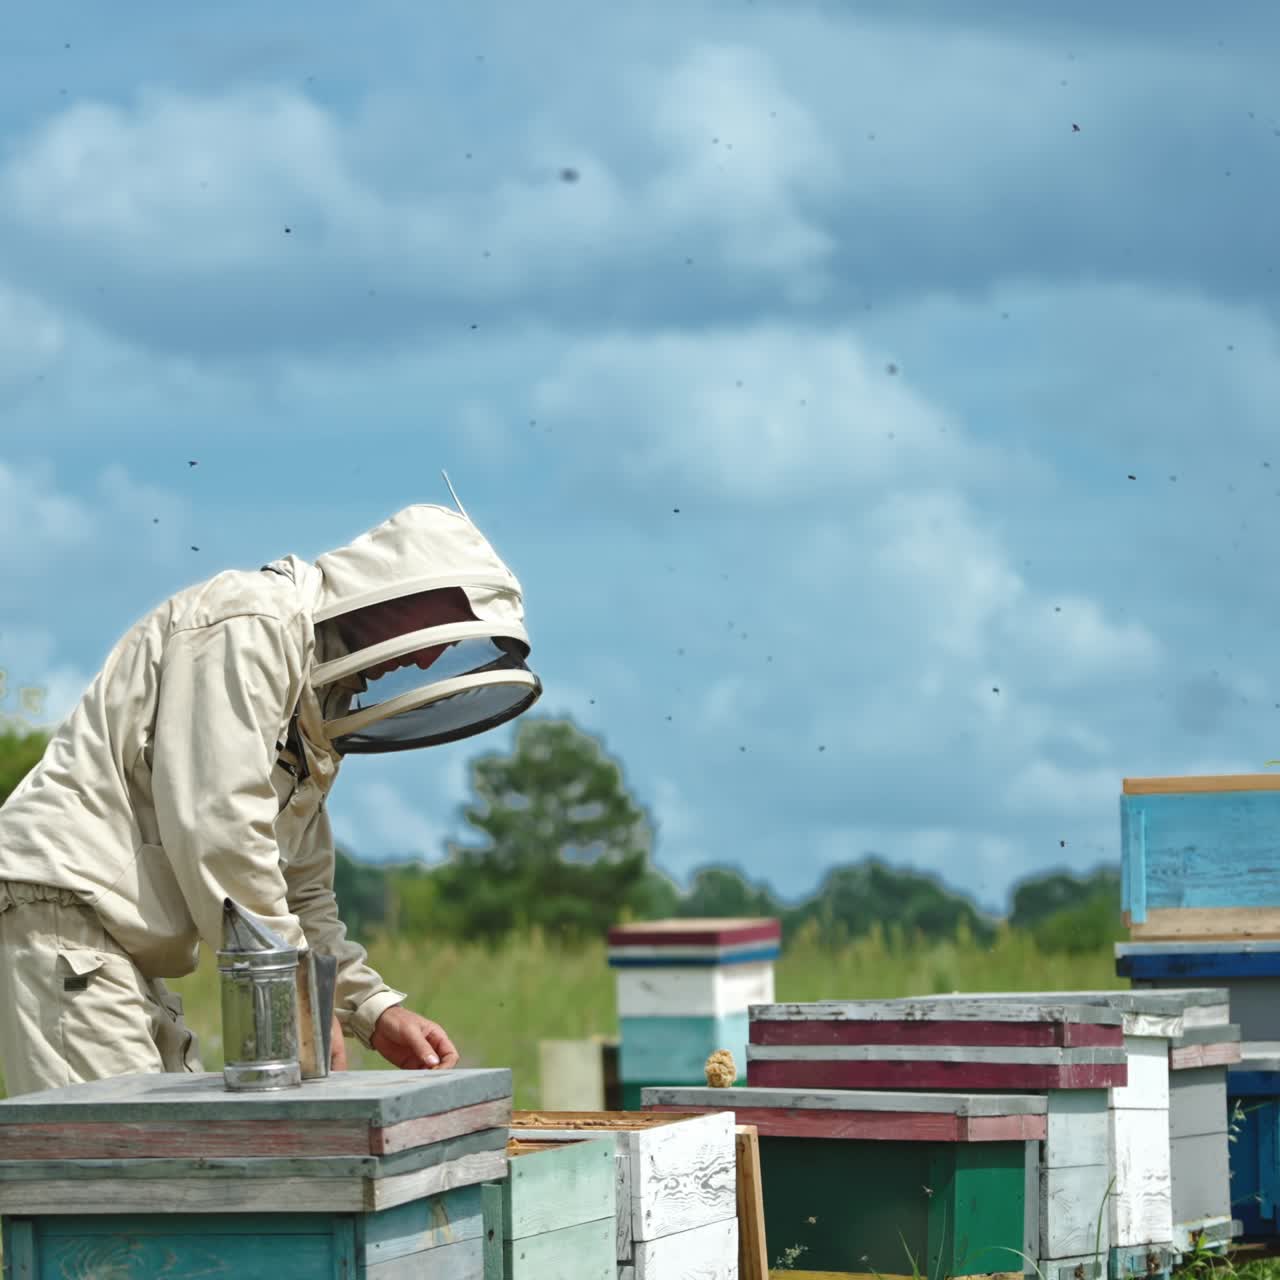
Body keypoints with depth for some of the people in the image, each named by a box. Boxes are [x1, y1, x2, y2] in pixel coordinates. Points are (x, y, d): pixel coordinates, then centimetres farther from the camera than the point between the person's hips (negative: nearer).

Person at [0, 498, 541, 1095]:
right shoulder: (251, 623, -11)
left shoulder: (316, 719, 20)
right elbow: (216, 826, -20)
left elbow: (300, 894, 25)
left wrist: (374, 1008, 11)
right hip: (60, 911, -11)